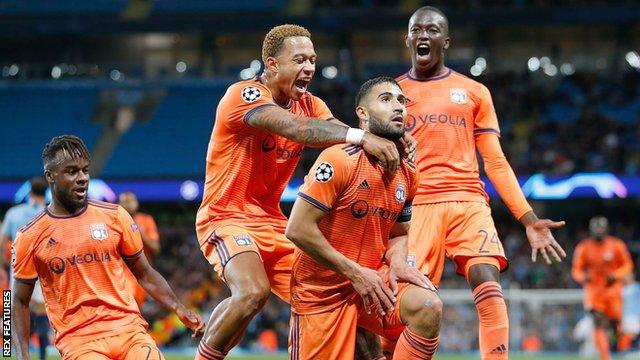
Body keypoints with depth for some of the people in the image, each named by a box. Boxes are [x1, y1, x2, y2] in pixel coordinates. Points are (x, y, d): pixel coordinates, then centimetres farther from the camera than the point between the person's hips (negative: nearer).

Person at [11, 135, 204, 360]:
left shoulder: (115, 216, 7)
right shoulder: (30, 238, 2)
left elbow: (144, 274, 16)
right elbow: (20, 301, 9)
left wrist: (178, 308, 3)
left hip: (130, 331, 2)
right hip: (77, 341, -2)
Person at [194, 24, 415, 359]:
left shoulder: (309, 105, 7)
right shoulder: (244, 95, -16)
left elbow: (335, 130, -13)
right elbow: (295, 128, -35)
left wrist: (389, 140, -36)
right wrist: (360, 136, -47)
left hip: (272, 222, 8)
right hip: (227, 218, -8)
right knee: (252, 292, -31)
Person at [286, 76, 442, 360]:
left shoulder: (407, 173, 4)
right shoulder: (340, 160, -17)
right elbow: (298, 228, -20)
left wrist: (397, 262, -7)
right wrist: (355, 272, -17)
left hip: (373, 276, 5)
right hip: (322, 288, -5)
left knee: (428, 306, -22)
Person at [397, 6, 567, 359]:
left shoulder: (474, 92, 14)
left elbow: (495, 163, 13)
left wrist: (529, 218, 4)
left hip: (468, 201, 0)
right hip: (415, 205, 0)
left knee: (488, 286, -20)